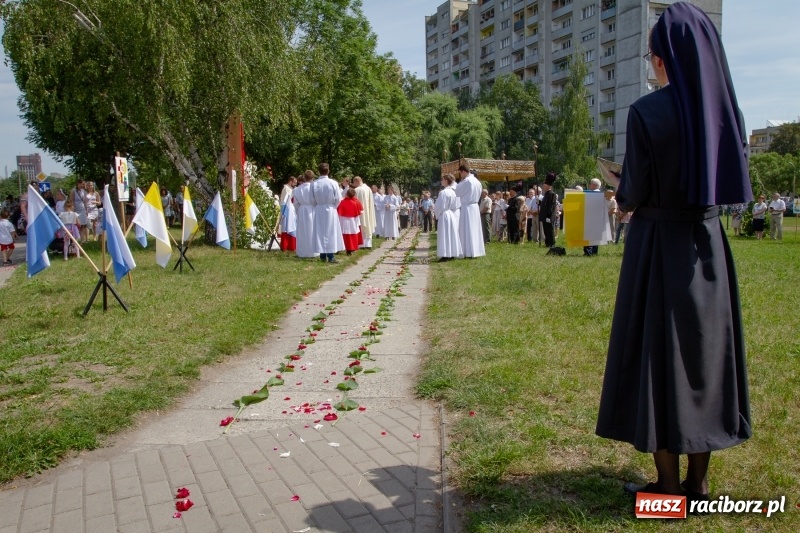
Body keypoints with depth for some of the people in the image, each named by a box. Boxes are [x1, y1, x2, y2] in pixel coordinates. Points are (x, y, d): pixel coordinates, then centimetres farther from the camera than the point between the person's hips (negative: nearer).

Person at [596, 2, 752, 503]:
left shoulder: (647, 111, -14)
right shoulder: (727, 106, 4)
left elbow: (634, 194, -13)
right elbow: (735, 179, 9)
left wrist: (622, 195, 9)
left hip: (658, 246, -5)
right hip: (708, 244, 6)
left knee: (660, 356, 4)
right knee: (706, 349, 13)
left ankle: (668, 484, 14)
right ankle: (699, 480, 23)